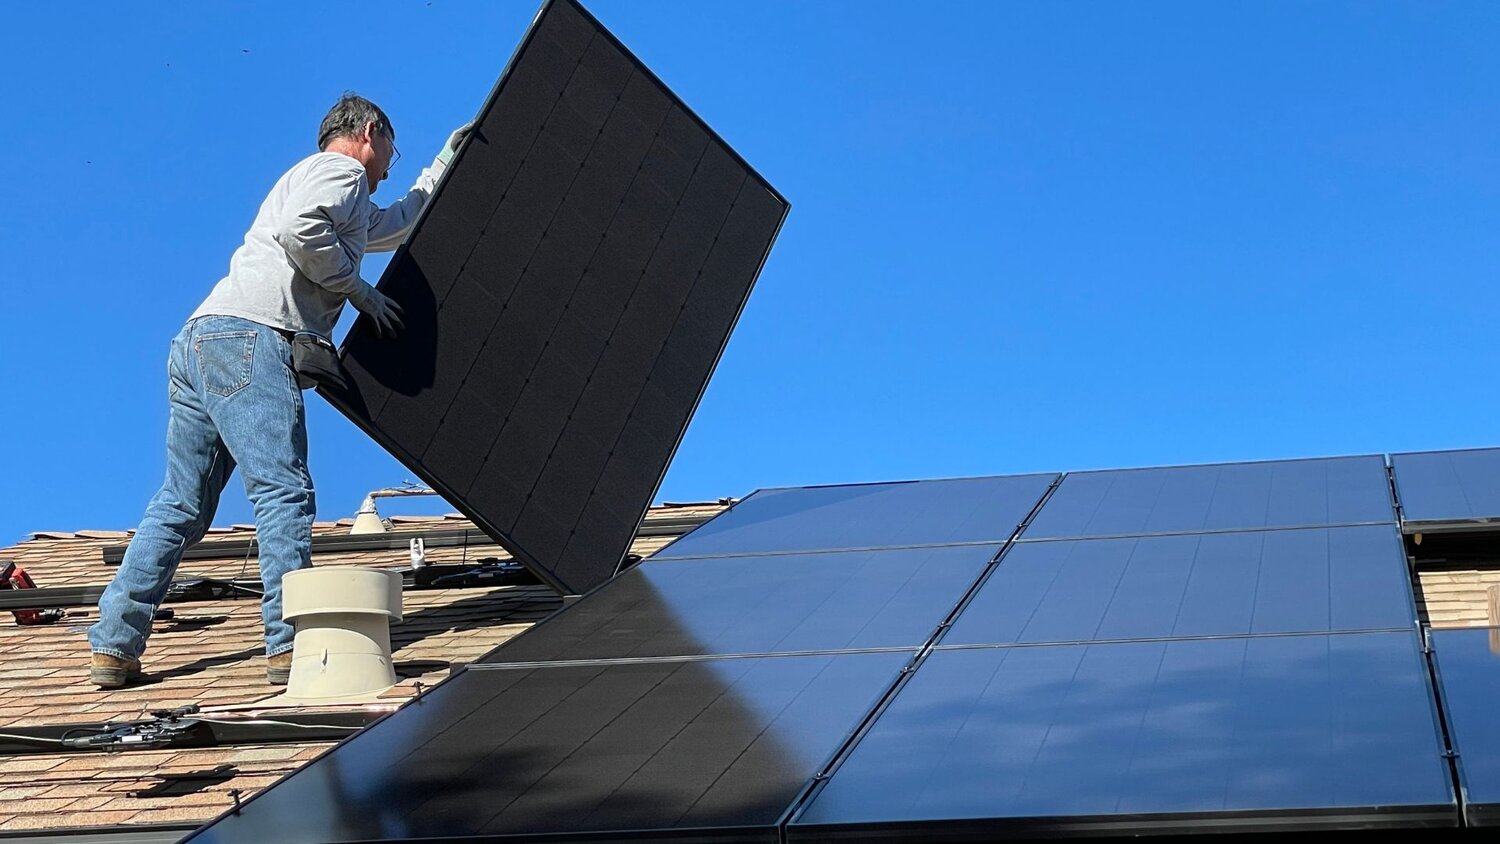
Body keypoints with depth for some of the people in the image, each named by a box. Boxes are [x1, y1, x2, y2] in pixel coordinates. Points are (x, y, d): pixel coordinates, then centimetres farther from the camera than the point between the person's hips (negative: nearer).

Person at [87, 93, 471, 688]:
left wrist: (444, 166, 57)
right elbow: (300, 229, -15)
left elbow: (400, 223, 53)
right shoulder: (340, 169, 6)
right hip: (248, 337, -10)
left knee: (182, 504, 8)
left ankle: (113, 647, 6)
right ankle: (292, 645, -19)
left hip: (199, 340, 10)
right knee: (283, 491, -13)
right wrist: (360, 290, -5)